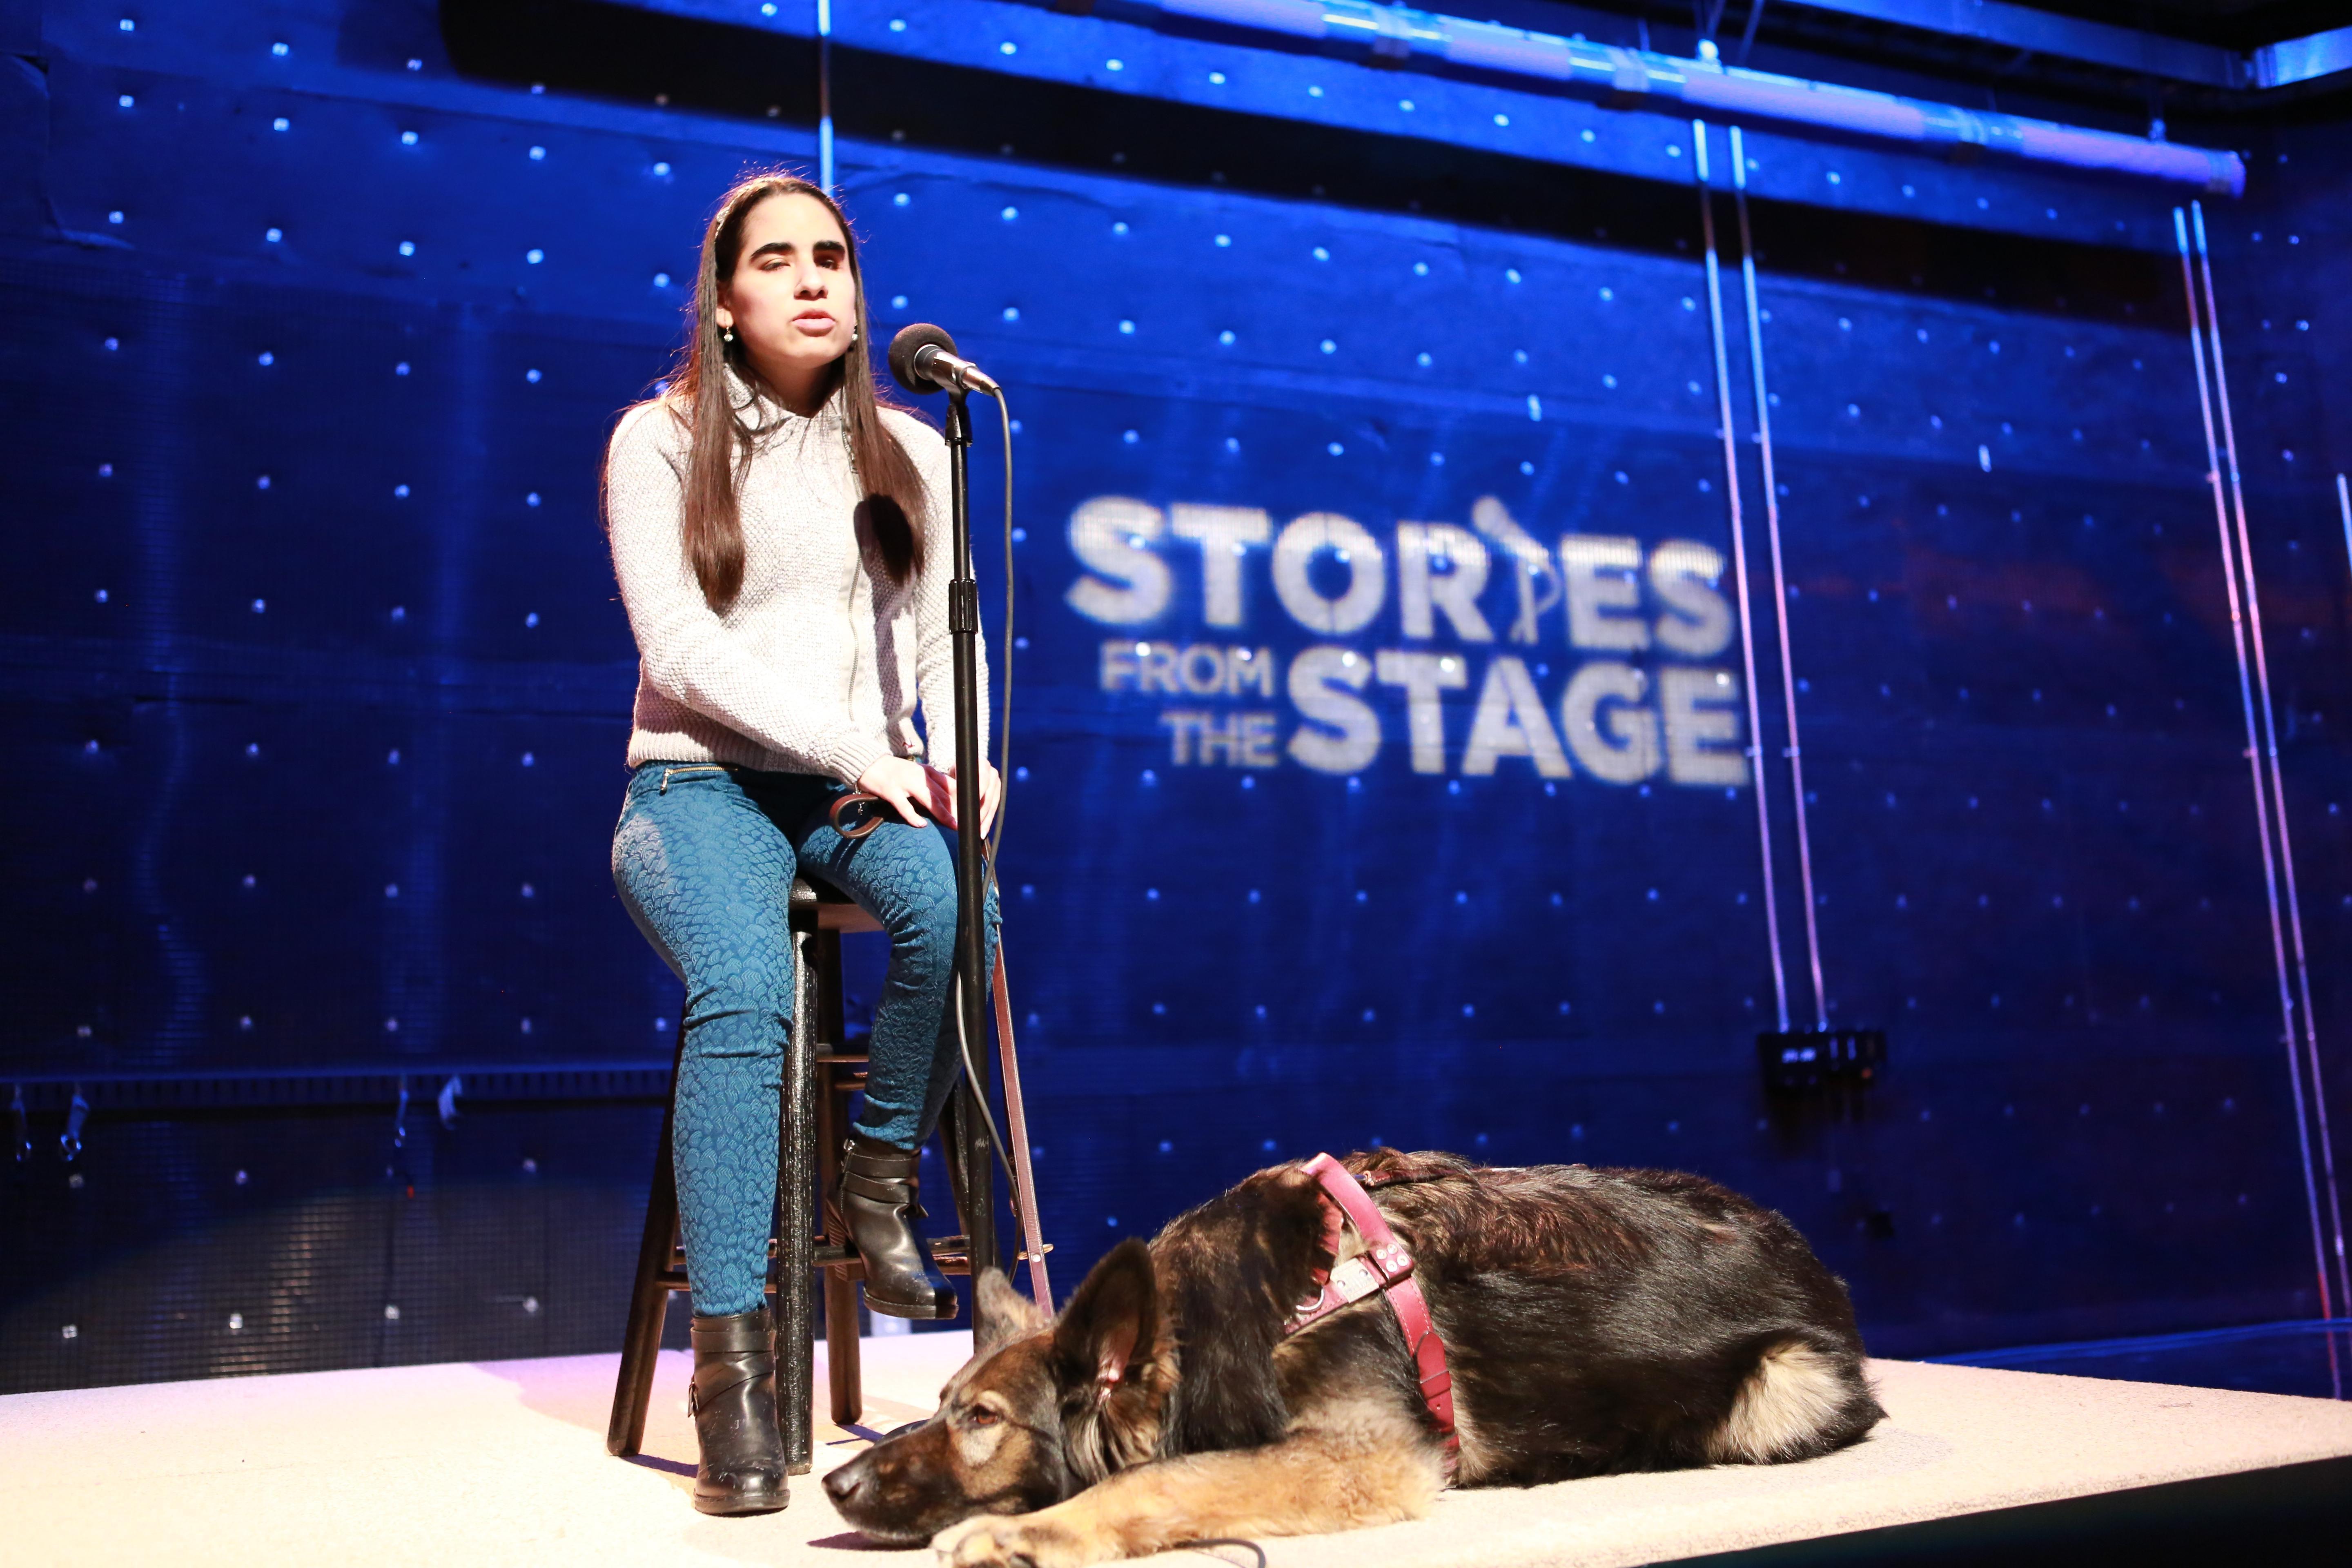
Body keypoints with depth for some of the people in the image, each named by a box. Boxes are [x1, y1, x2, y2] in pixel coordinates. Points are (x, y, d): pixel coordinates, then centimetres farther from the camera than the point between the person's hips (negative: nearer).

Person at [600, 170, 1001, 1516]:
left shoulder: (908, 451, 14)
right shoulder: (662, 439, 3)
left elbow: (945, 634, 10)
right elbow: (677, 646, -8)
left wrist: (965, 754, -12)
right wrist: (854, 747, -18)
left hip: (861, 789, 3)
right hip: (703, 783, -2)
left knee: (956, 905, -32)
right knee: (746, 988, -33)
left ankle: (881, 1184, -9)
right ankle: (732, 1365, -29)